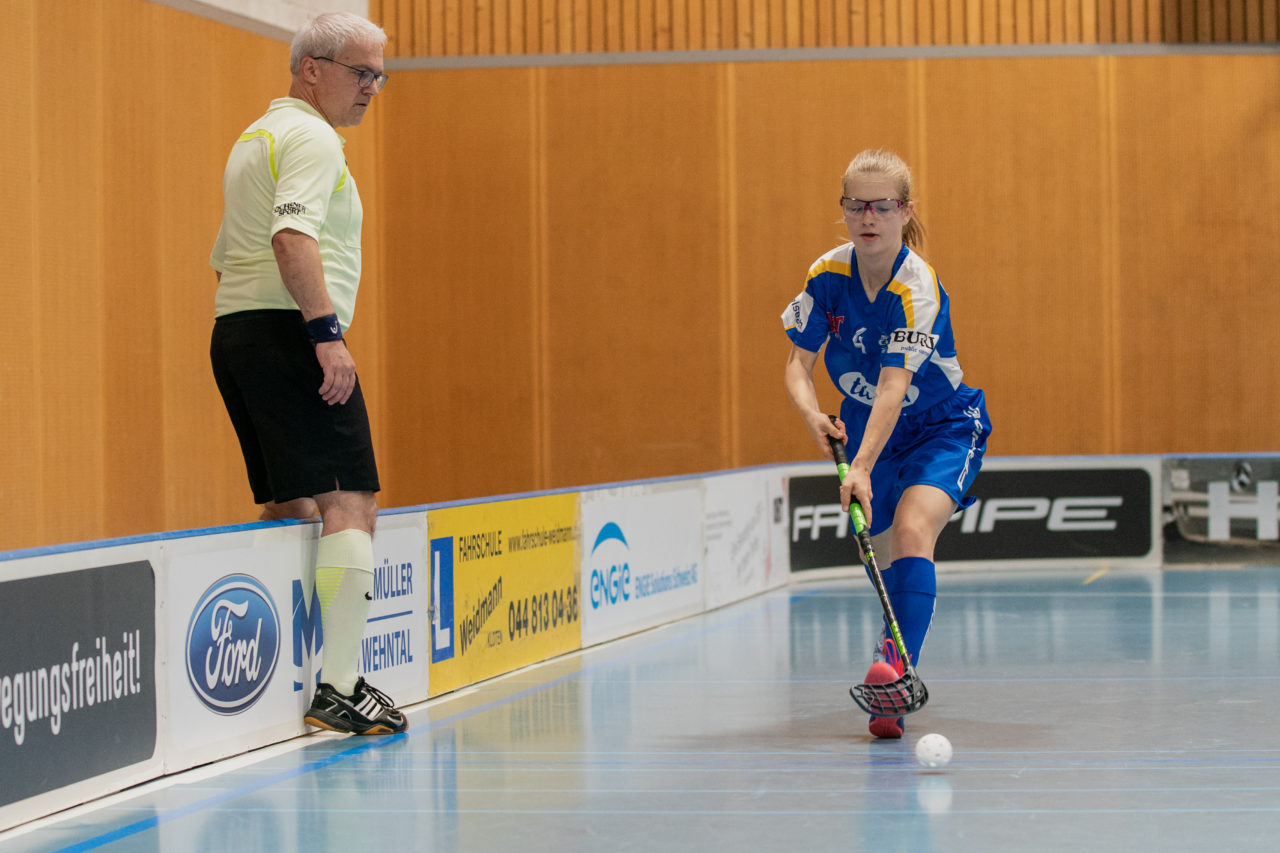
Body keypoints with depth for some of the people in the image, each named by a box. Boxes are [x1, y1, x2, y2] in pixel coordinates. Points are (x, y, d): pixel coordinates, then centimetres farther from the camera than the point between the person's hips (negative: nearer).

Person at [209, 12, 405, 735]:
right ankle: (339, 688, -18)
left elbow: (226, 256, 27)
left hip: (234, 330, 10)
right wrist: (327, 331, -28)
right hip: (288, 330, -10)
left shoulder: (255, 139, 24)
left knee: (290, 509, 14)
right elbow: (293, 235, -24)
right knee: (350, 505, -13)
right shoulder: (312, 138, -8)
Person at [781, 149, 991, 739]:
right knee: (887, 562, 11)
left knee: (912, 532, -30)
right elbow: (798, 364, -9)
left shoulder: (919, 289, -27)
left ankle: (895, 671, -40)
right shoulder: (828, 275, -11)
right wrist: (811, 413, -31)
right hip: (866, 429, 5)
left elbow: (892, 387, -35)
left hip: (944, 428, -5)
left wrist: (863, 468, -46)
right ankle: (892, 692, 32)